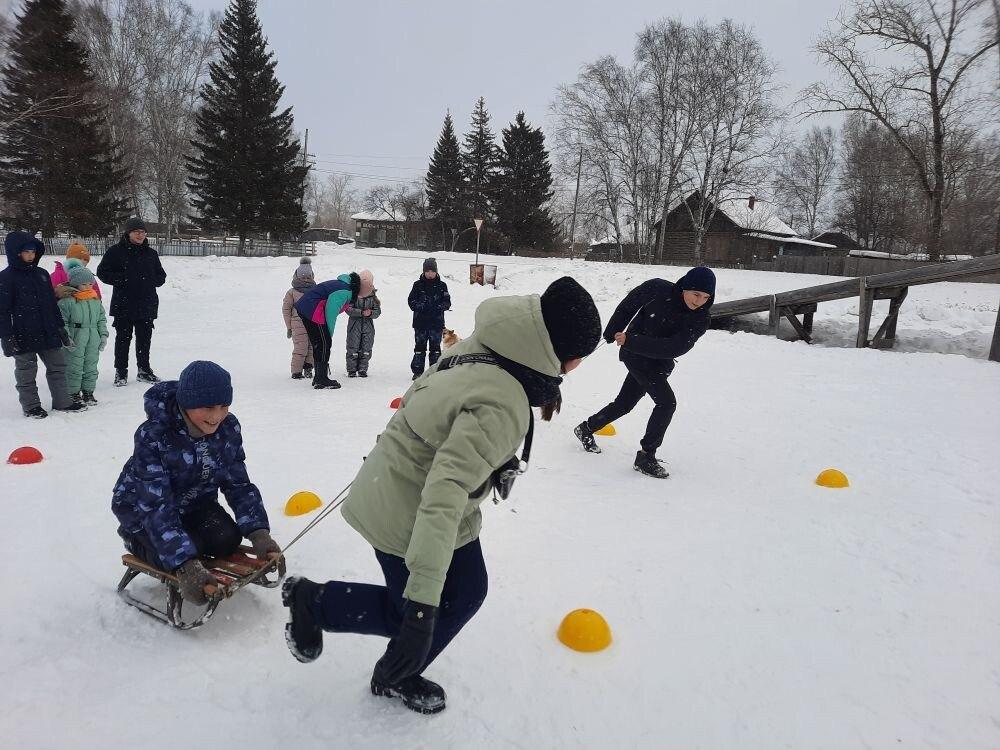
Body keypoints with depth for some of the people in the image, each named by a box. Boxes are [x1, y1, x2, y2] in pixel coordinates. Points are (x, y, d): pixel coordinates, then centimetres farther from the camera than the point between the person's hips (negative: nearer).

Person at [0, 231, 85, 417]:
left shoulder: (42, 274, 10)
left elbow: (52, 303, 16)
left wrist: (60, 327, 14)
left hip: (48, 333, 5)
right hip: (24, 336, -5)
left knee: (58, 366, 11)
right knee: (26, 371, 7)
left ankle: (62, 401, 21)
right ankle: (30, 406, 19)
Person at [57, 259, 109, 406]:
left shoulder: (95, 299, 9)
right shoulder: (67, 300, -10)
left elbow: (101, 318, 15)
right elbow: (62, 321, -11)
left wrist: (103, 334, 9)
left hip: (93, 340, 6)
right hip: (75, 341, -5)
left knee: (91, 366, 11)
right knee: (75, 367, 1)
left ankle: (88, 391, 22)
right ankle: (73, 393, 11)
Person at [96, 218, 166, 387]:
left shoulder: (151, 254, 9)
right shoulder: (116, 252, -3)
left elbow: (161, 276, 16)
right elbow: (102, 272, -3)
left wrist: (151, 281, -4)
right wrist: (122, 280, -14)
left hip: (147, 304, 3)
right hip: (123, 304, -3)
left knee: (145, 338, 10)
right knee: (123, 338, 4)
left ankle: (144, 370, 21)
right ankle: (121, 371, 13)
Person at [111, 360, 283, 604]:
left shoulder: (229, 427, -18)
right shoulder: (153, 436, -33)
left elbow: (239, 485, -12)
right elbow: (156, 507, -37)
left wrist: (259, 532, -27)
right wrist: (186, 567, -46)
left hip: (194, 502, 4)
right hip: (143, 510, -3)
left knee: (228, 540, -20)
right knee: (177, 554, -25)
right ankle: (137, 541, 7)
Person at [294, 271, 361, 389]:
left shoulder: (338, 284, 21)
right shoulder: (346, 292, -10)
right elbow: (331, 311, -17)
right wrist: (330, 332, -7)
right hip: (314, 312, -10)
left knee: (318, 344, 16)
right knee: (325, 343, -5)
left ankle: (319, 377, 23)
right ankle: (322, 379, -4)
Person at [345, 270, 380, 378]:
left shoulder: (372, 297, 2)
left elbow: (378, 311, 2)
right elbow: (349, 309, -14)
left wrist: (371, 313, -20)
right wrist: (361, 312, -24)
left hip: (368, 326, 3)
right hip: (354, 325, -3)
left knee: (366, 349, 5)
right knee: (353, 348, 0)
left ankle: (362, 369, 14)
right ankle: (351, 370, 8)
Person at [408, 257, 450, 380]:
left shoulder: (441, 285, 5)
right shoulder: (418, 284, 3)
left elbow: (447, 302, 2)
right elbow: (411, 301, 0)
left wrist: (439, 307, -17)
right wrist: (422, 306, -18)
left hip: (436, 322, 0)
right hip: (420, 322, 0)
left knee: (435, 346, 4)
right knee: (419, 346, 4)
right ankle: (417, 371, 11)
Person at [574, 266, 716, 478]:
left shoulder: (702, 318, -15)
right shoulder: (658, 289, -21)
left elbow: (675, 348, -26)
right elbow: (628, 305, -3)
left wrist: (631, 341, -31)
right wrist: (611, 334, 3)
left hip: (660, 363, 5)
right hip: (635, 355, -5)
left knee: (624, 404, 17)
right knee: (667, 402, -16)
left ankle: (586, 429, 40)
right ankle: (645, 457, -7)